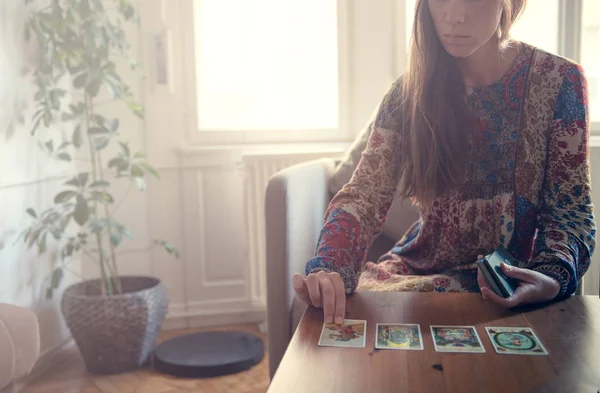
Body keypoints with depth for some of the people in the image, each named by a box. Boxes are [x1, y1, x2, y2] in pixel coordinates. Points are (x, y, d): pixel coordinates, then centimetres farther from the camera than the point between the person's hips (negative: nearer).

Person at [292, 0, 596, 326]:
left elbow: (570, 210, -6)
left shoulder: (559, 81, -7)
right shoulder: (410, 91, -1)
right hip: (420, 267, 3)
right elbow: (366, 193, -10)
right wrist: (328, 268, -31)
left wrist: (552, 280, -28)